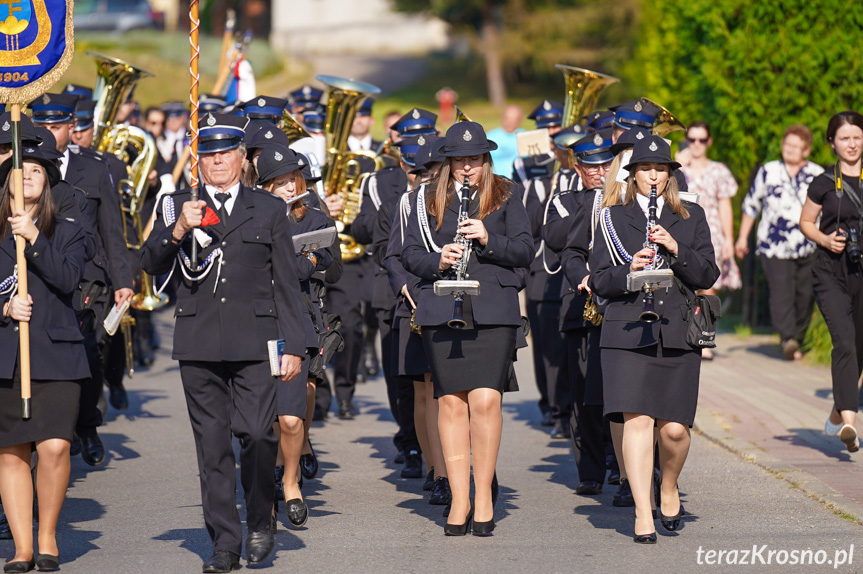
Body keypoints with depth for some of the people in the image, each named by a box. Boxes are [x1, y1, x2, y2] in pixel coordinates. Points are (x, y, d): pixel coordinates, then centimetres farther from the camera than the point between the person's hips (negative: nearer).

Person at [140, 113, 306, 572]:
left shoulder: (269, 210, 11)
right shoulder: (176, 206, 12)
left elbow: (287, 284, 10)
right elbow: (151, 266, 4)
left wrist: (293, 345, 3)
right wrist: (178, 231, -14)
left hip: (254, 342, -1)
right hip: (198, 342, 1)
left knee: (256, 434, -14)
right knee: (212, 445, 2)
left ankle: (260, 521, 8)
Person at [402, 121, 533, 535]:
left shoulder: (505, 197, 11)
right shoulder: (429, 200, 14)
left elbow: (525, 251, 5)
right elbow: (410, 254, 11)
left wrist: (489, 240, -12)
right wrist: (437, 261, -10)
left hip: (493, 311, -1)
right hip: (442, 311, 1)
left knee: (486, 400, -12)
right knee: (451, 403, 0)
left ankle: (484, 496, 0)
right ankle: (459, 500, 7)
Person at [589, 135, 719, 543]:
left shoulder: (691, 218, 14)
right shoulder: (614, 219, 11)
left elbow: (708, 275, 6)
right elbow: (599, 281, 6)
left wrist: (676, 249, -10)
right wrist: (629, 270, -13)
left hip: (678, 333, 1)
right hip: (628, 332, -1)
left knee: (674, 428, -3)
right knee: (637, 419, -13)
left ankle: (669, 489, 26)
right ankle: (642, 514, -10)